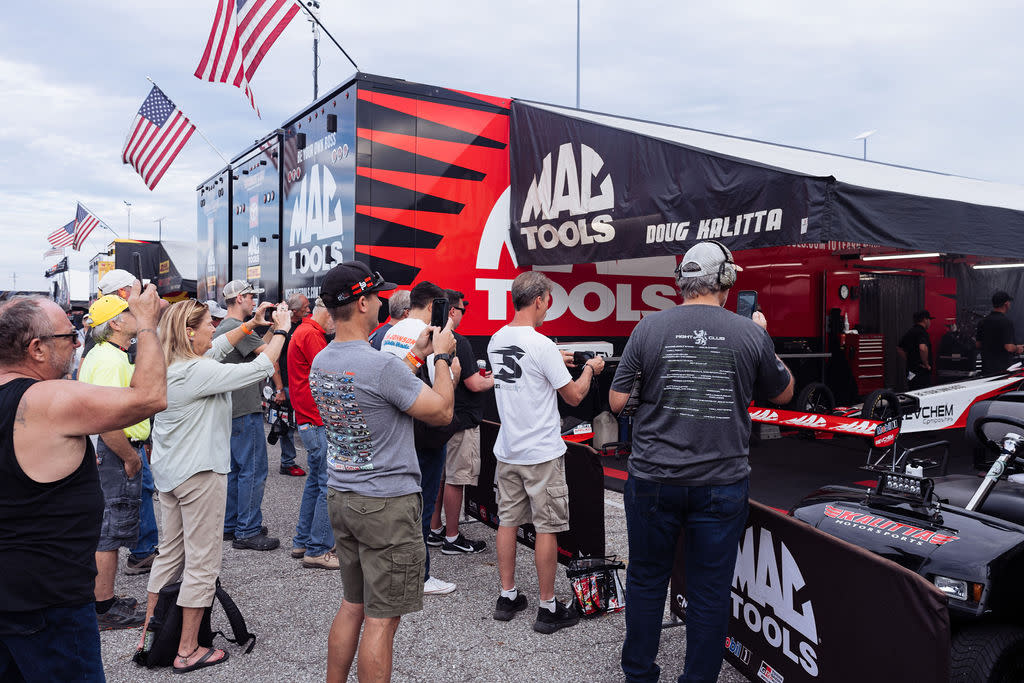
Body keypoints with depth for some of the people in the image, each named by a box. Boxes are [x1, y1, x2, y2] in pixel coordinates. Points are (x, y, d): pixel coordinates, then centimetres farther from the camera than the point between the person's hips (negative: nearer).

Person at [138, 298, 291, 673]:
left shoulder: (169, 367, 5)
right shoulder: (198, 371, -22)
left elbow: (218, 346, 19)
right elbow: (261, 367, -21)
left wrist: (251, 324, 14)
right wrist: (280, 330, -7)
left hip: (168, 470, 9)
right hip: (199, 473, -9)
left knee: (170, 553, 20)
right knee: (202, 561, 2)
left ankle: (149, 635, 30)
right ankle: (187, 651, 12)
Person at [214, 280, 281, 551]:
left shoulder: (221, 328, 17)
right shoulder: (238, 328, -15)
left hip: (229, 408, 10)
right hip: (245, 410, -10)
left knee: (235, 468, 16)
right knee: (254, 470, -5)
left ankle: (231, 525, 25)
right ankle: (247, 532, -1)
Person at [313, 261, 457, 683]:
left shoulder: (320, 362, 5)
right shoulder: (381, 365, -22)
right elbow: (441, 411, -13)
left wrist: (416, 356, 20)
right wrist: (441, 357, -1)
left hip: (341, 497, 9)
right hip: (387, 505, -8)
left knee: (352, 605, 20)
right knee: (382, 618, 3)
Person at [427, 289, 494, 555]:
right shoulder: (457, 342, -20)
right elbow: (474, 385, -19)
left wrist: (479, 376, 20)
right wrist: (493, 380, 1)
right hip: (461, 421, -9)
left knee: (439, 476, 17)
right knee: (456, 479, 0)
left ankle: (434, 530, 27)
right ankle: (452, 538, 9)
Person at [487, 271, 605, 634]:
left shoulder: (496, 341, 4)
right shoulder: (541, 345, -19)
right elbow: (574, 395, -11)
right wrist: (590, 369, 6)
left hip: (507, 450, 7)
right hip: (542, 453, -7)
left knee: (508, 521, 14)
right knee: (547, 527, 3)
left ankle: (507, 597, 24)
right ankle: (548, 607, 12)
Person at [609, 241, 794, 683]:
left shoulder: (650, 327, -5)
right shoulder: (751, 334, -4)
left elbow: (617, 402, -2)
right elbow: (783, 393, 13)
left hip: (654, 479, 1)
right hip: (722, 483, 0)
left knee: (646, 580, 16)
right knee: (710, 592, 12)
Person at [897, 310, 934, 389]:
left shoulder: (909, 332, 13)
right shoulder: (922, 332, -14)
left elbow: (899, 349, 21)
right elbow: (923, 348, -32)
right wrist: (926, 364, -18)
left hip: (910, 372, 9)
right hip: (921, 373, -9)